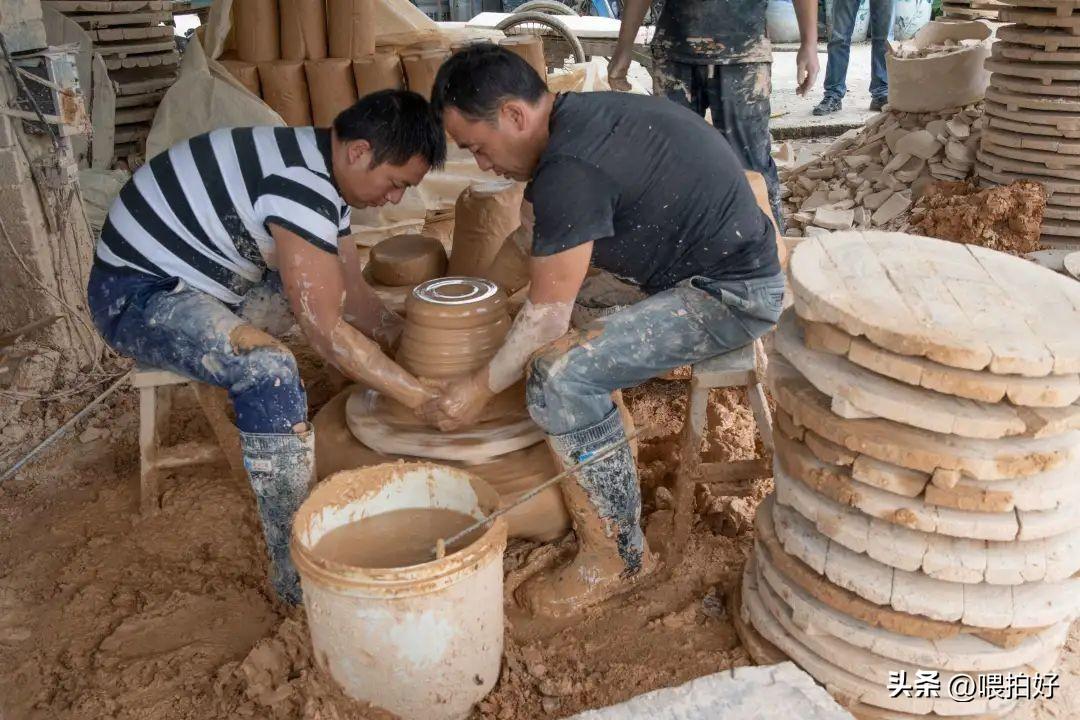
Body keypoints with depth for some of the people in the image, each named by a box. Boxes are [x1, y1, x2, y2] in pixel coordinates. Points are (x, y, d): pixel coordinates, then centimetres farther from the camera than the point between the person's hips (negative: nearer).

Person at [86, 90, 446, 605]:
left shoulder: (324, 165, 1)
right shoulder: (301, 187, -29)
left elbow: (349, 288, 6)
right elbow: (326, 332, -29)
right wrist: (422, 398, -23)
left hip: (202, 278, 10)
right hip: (136, 293, -10)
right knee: (268, 370, -33)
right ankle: (296, 573, -23)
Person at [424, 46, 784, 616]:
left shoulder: (569, 169, -24)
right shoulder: (581, 116, 6)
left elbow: (548, 318, -17)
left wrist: (480, 389, -5)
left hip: (732, 294, -11)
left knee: (561, 376, -22)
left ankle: (617, 556, -4)